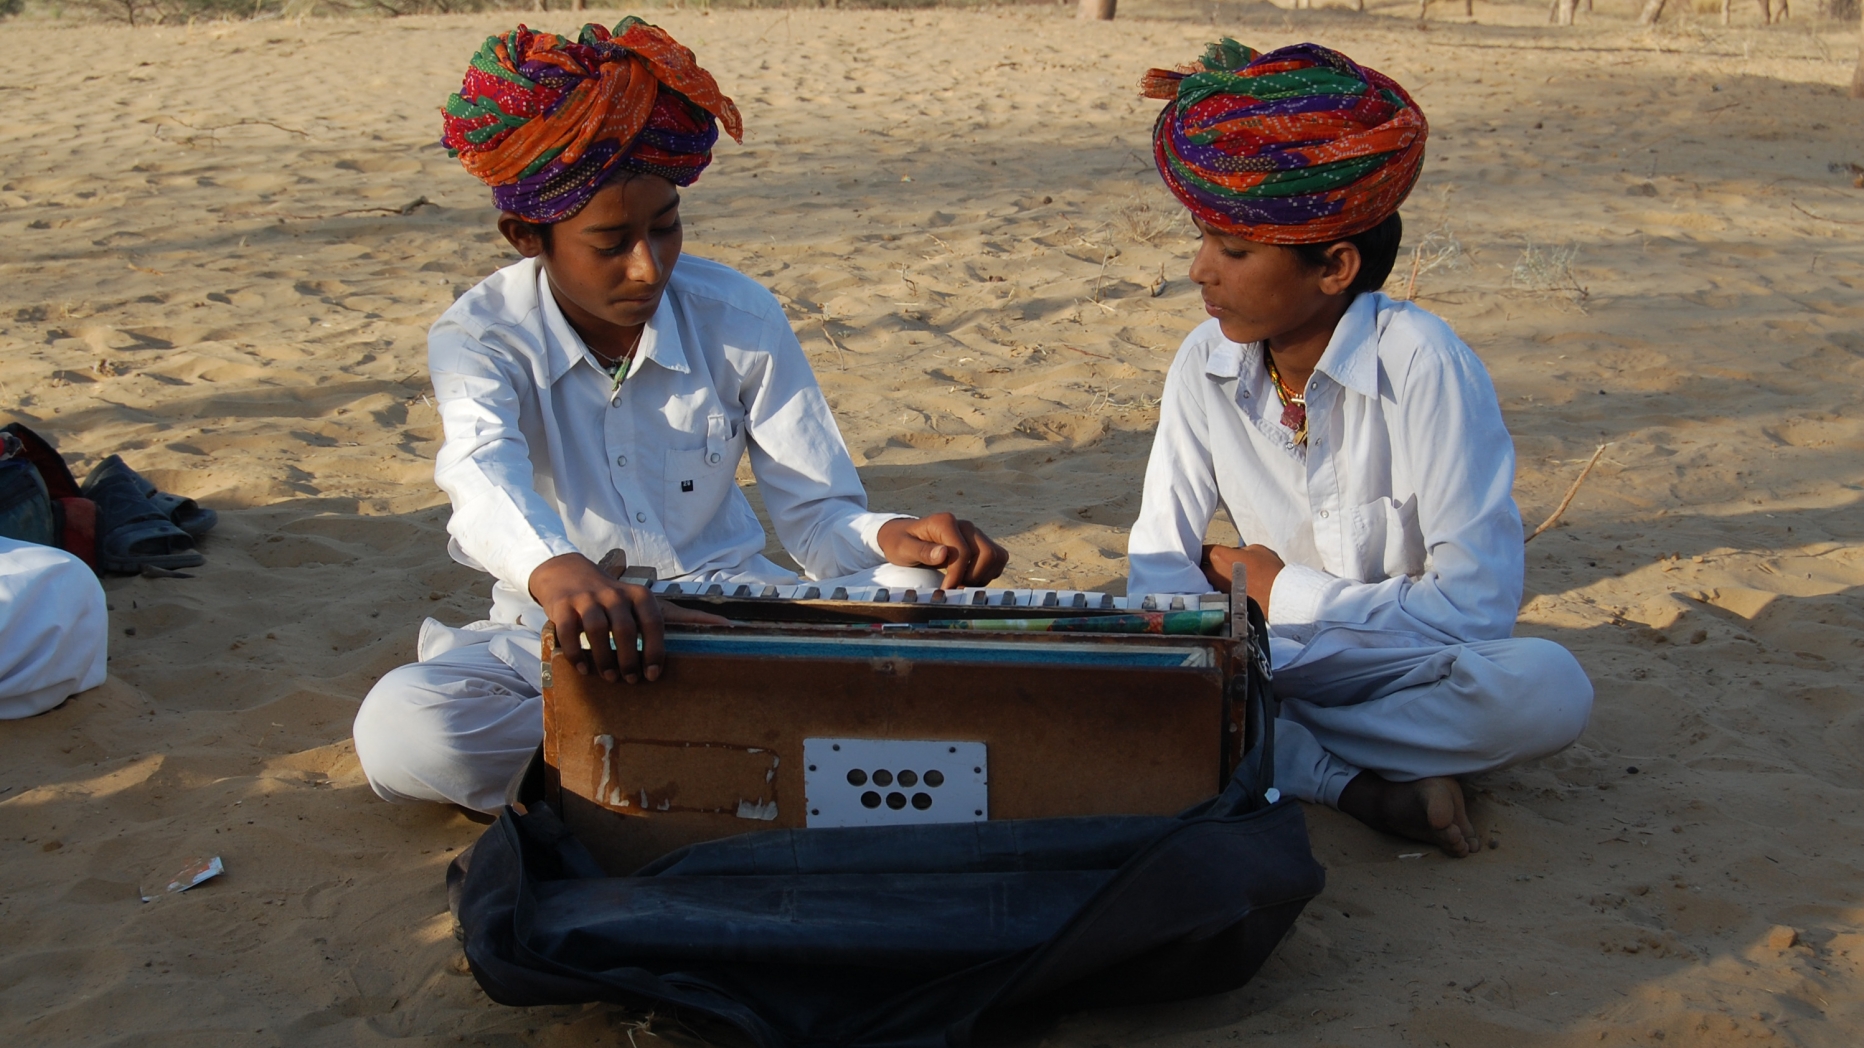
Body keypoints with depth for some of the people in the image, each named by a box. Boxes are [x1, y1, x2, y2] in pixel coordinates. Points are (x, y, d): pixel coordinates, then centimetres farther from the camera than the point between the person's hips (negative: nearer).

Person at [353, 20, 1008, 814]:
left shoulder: (739, 318, -5)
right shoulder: (479, 338, -10)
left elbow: (818, 514, -2)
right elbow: (486, 472, -34)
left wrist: (890, 538, -27)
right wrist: (557, 572, -57)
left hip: (732, 611, 1)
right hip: (562, 632, -1)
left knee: (916, 595, -26)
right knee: (396, 731, -31)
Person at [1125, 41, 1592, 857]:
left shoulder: (1423, 367, -21)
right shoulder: (1206, 364, -8)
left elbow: (1479, 603, -24)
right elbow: (1158, 561, -4)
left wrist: (1285, 592, -16)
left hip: (1406, 665, -3)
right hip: (1273, 662, 3)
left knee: (1548, 690, -34)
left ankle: (1270, 747, -20)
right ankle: (1360, 786, -22)